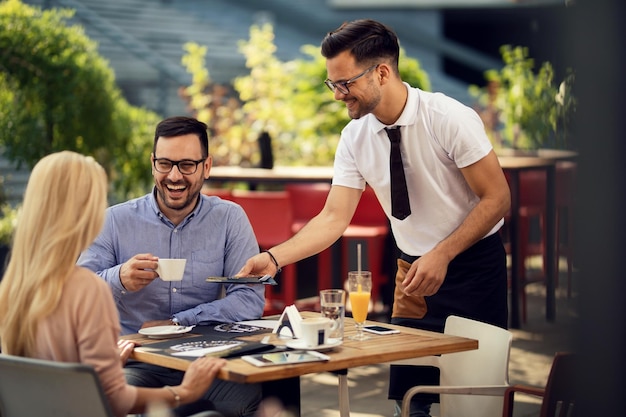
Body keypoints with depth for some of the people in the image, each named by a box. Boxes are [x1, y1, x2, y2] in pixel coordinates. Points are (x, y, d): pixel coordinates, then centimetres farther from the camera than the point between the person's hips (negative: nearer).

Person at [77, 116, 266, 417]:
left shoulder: (229, 218, 4)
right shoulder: (115, 221, 3)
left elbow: (250, 300, -5)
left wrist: (174, 323, -13)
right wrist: (118, 280, -27)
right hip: (135, 360, -1)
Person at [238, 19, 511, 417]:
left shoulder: (449, 118, -19)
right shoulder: (355, 137, -5)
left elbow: (497, 198, -15)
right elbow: (334, 218, -5)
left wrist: (442, 255, -23)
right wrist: (273, 258, -18)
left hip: (474, 266, -4)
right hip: (414, 270, 4)